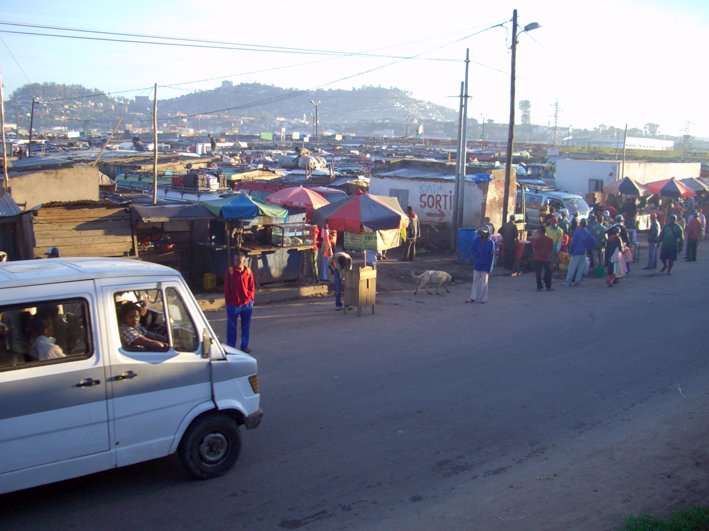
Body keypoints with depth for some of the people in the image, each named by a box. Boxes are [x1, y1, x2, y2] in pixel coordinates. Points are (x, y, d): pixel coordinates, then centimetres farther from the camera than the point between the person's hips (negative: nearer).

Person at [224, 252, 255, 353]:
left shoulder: (248, 272, 0)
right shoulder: (230, 271, -6)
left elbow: (252, 287, 7)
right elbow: (226, 288, -2)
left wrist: (250, 299, -1)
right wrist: (228, 302, -4)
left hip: (247, 304, 2)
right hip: (233, 305, -2)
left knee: (246, 327, 11)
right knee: (231, 327, 4)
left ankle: (244, 346, 23)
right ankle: (230, 347, 12)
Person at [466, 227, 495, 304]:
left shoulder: (490, 243, -9)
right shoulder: (477, 240, -3)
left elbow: (492, 256, -7)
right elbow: (473, 251, 3)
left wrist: (489, 268, -9)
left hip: (485, 266, -2)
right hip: (477, 264, 2)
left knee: (484, 282, 6)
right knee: (475, 281, 7)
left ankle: (483, 298, 13)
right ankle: (473, 297, 11)